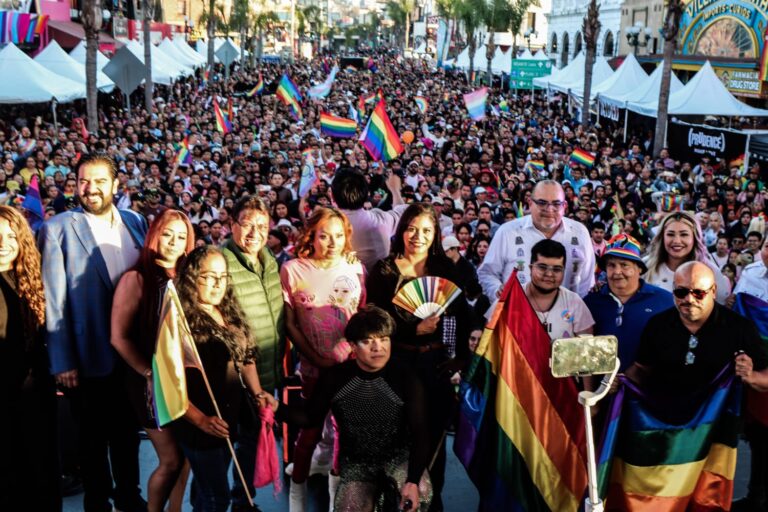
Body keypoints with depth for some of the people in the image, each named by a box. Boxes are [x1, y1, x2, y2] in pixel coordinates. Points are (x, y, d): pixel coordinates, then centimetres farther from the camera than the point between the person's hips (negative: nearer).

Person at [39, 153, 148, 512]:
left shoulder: (136, 223, 3)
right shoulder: (58, 230, -11)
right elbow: (54, 301, -12)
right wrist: (62, 361, -14)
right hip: (90, 356, -4)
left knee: (128, 430, 20)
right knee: (93, 437, 13)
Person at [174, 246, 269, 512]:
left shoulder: (230, 313, 6)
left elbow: (245, 357, 15)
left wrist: (258, 394, 0)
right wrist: (200, 420, -23)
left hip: (230, 416, 7)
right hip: (201, 423, -7)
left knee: (207, 488, 20)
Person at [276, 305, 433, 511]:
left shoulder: (406, 380, -15)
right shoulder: (335, 378, -10)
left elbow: (420, 433, -18)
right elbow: (312, 417, 1)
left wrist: (413, 481, -32)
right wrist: (278, 408, -17)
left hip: (398, 456, -2)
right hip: (356, 463, 2)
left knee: (421, 493, -29)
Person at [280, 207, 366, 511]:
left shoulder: (355, 268, 1)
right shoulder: (292, 270, -7)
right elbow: (289, 324, -5)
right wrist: (318, 359, -10)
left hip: (353, 364, 2)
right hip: (314, 367, -2)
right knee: (310, 431, 7)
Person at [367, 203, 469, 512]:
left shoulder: (445, 269, 5)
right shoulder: (384, 270, -1)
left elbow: (462, 316, 4)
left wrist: (462, 357, -5)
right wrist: (415, 329, -16)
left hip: (437, 362, 2)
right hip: (397, 362, -2)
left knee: (434, 434, 9)